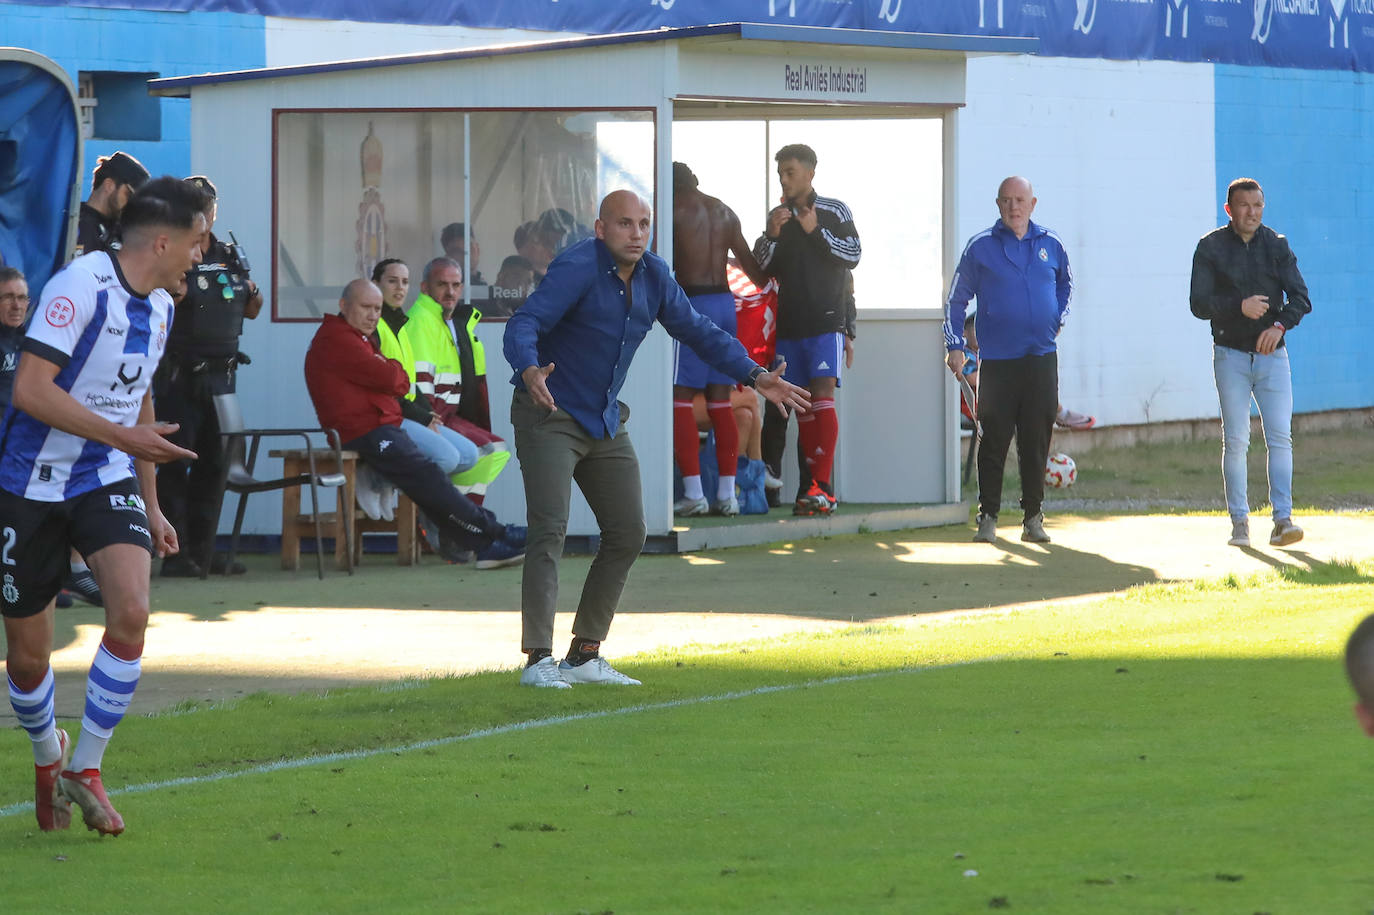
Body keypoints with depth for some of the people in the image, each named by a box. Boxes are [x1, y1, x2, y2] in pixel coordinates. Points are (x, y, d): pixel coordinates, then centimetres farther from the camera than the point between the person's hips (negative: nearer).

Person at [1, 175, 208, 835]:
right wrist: (122, 435, -24)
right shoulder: (79, 286, -18)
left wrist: (150, 506, 23)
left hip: (108, 482, 5)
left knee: (131, 613, -20)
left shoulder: (159, 306, 8)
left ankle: (84, 769, -5)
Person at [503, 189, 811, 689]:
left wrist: (755, 376, 1)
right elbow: (523, 324, -29)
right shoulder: (577, 269, -20)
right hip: (550, 417, -8)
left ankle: (585, 656, 13)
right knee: (550, 530, -17)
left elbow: (697, 330, 12)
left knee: (627, 534, 6)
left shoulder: (653, 275, 2)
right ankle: (538, 660, -20)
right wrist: (529, 371, -51)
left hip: (605, 422, 8)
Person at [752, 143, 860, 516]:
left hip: (826, 321, -5)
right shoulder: (778, 216, 13)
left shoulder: (834, 212, 2)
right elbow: (761, 268, 9)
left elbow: (853, 255, -4)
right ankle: (811, 487, 6)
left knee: (822, 395, -17)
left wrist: (816, 231, -14)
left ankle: (822, 485, -23)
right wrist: (772, 234, -8)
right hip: (790, 324, 5)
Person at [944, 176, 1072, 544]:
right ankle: (988, 517, 4)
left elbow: (1065, 284, 28)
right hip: (997, 359, -2)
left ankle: (1033, 517, 10)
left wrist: (1059, 319, 13)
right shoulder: (981, 247, 1)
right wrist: (955, 345, 1)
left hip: (1041, 359, 2)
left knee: (1037, 441, 3)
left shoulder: (1050, 245, 8)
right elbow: (956, 299, 7)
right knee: (994, 440, -3)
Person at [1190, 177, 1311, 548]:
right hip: (1231, 356, -1)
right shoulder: (1211, 247, 1)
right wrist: (1240, 306, -21)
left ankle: (1282, 521, -13)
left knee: (1280, 438, -9)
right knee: (1235, 440, -3)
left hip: (1272, 354, 1)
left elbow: (1300, 297, 0)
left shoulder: (1277, 246, 7)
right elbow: (1199, 304, -6)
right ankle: (1239, 522, 2)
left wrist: (1279, 325, -20)